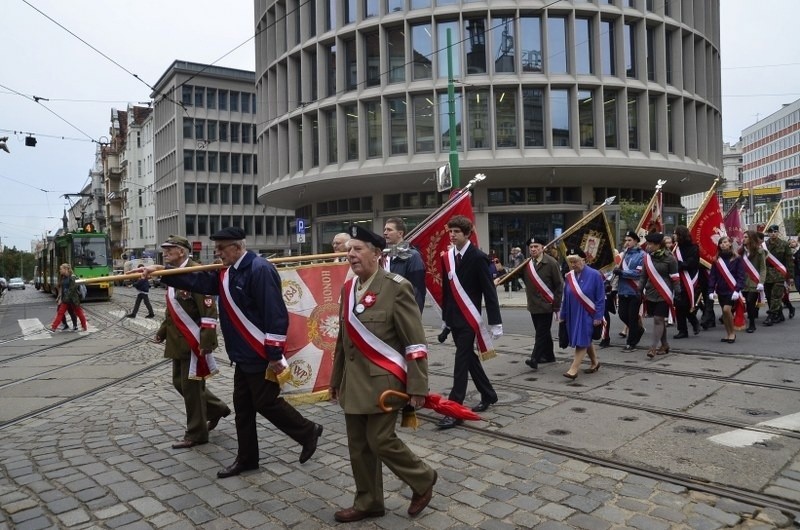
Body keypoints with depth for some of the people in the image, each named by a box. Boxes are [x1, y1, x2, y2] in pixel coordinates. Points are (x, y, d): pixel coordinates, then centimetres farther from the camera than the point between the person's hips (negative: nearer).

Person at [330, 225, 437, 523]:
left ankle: (423, 480, 23)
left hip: (383, 381, -7)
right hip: (354, 383, 7)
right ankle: (368, 502, 31)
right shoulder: (348, 288, 8)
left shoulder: (397, 287, -13)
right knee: (359, 445, 12)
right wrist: (336, 380, 19)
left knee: (380, 440, -3)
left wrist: (417, 387, -16)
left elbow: (416, 342, -14)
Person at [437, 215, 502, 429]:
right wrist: (445, 316, 13)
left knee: (461, 360, -7)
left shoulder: (478, 257, -12)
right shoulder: (447, 257, 6)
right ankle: (488, 395, 33)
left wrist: (495, 322, -15)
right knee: (469, 357, 16)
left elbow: (489, 291, -13)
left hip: (468, 318, -6)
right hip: (454, 317, 7)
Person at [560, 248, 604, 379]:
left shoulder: (594, 275, -12)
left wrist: (598, 317, -14)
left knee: (582, 341, -8)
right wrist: (563, 316, 9)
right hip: (573, 314, 6)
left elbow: (600, 298, -11)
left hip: (587, 314, -6)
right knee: (585, 340, 17)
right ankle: (595, 362, 36)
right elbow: (565, 298, 8)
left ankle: (573, 370, -9)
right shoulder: (569, 276, 1)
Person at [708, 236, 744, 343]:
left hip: (732, 290, -4)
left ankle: (732, 332, 1)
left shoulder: (736, 259, -3)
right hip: (721, 290, 4)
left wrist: (737, 290, -17)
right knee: (724, 311, 8)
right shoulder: (717, 260, 7)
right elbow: (712, 276, 5)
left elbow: (741, 276, -6)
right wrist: (711, 291, -3)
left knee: (727, 309, -17)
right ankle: (728, 334, 20)